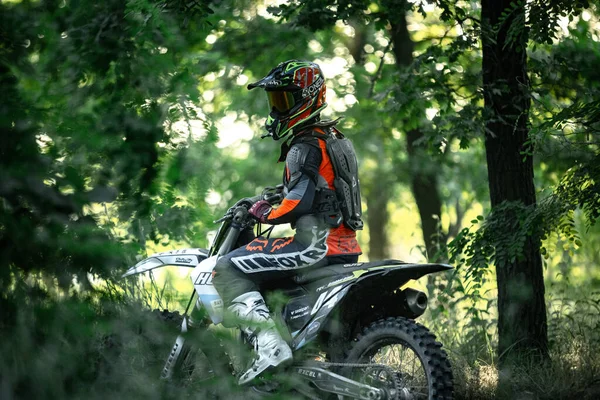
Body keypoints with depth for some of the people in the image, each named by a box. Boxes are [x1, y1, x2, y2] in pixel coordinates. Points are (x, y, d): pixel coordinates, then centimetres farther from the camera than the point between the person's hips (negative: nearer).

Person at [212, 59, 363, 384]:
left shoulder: (305, 146, -12)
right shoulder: (334, 137, 18)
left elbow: (299, 204, -21)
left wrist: (264, 214, -5)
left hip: (316, 244, -10)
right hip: (345, 247, 10)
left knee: (227, 269, -12)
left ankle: (269, 345, -27)